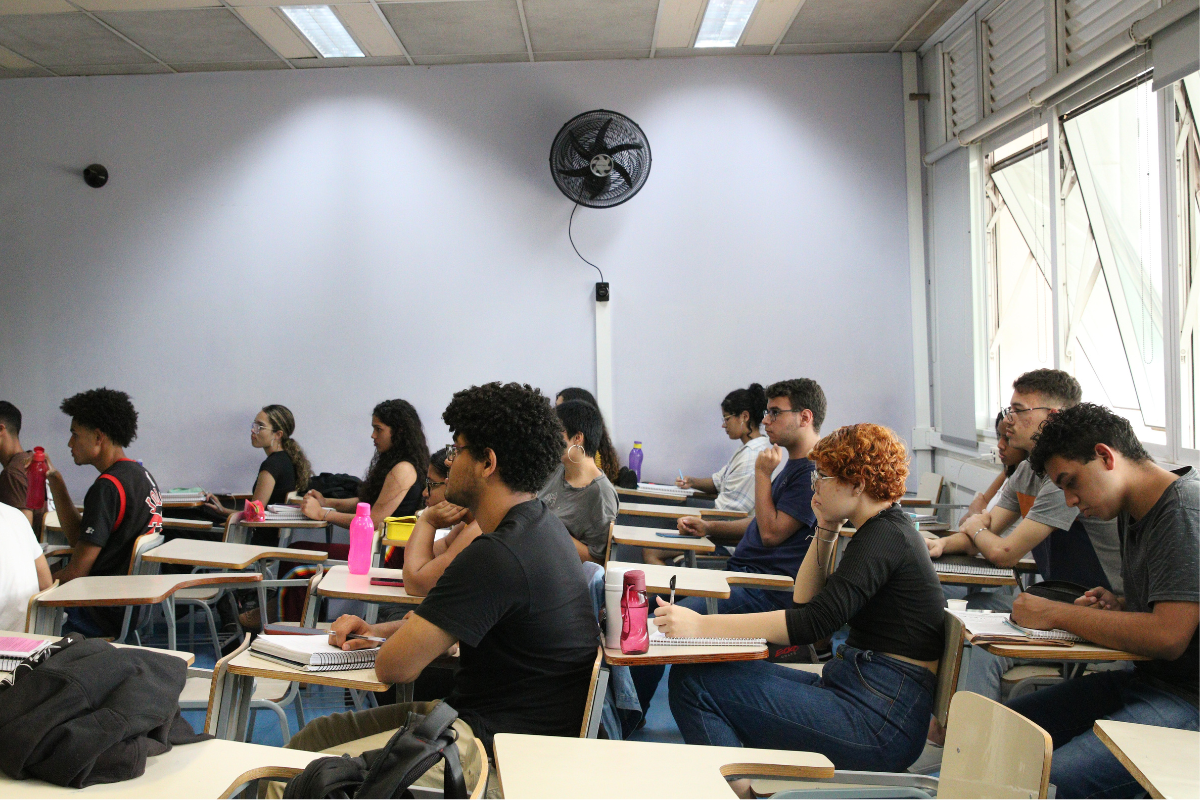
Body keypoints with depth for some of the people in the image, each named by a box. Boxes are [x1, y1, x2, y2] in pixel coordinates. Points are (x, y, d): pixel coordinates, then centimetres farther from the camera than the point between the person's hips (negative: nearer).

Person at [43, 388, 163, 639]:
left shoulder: (108, 487, -19)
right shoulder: (141, 475, 11)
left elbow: (76, 572, -18)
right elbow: (77, 537, 14)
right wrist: (55, 480, 11)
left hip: (106, 614, -9)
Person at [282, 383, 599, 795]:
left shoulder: (496, 555, -25)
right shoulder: (542, 524, 8)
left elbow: (394, 667, -19)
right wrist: (381, 629, 9)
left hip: (497, 741, -10)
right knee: (313, 736, 11)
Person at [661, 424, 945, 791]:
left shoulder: (885, 536, -15)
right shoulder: (886, 529, 15)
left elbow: (815, 621, -26)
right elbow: (805, 601, 20)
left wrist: (702, 626, -29)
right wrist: (825, 531, 9)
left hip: (880, 724, -10)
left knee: (693, 681, -15)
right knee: (692, 674, 8)